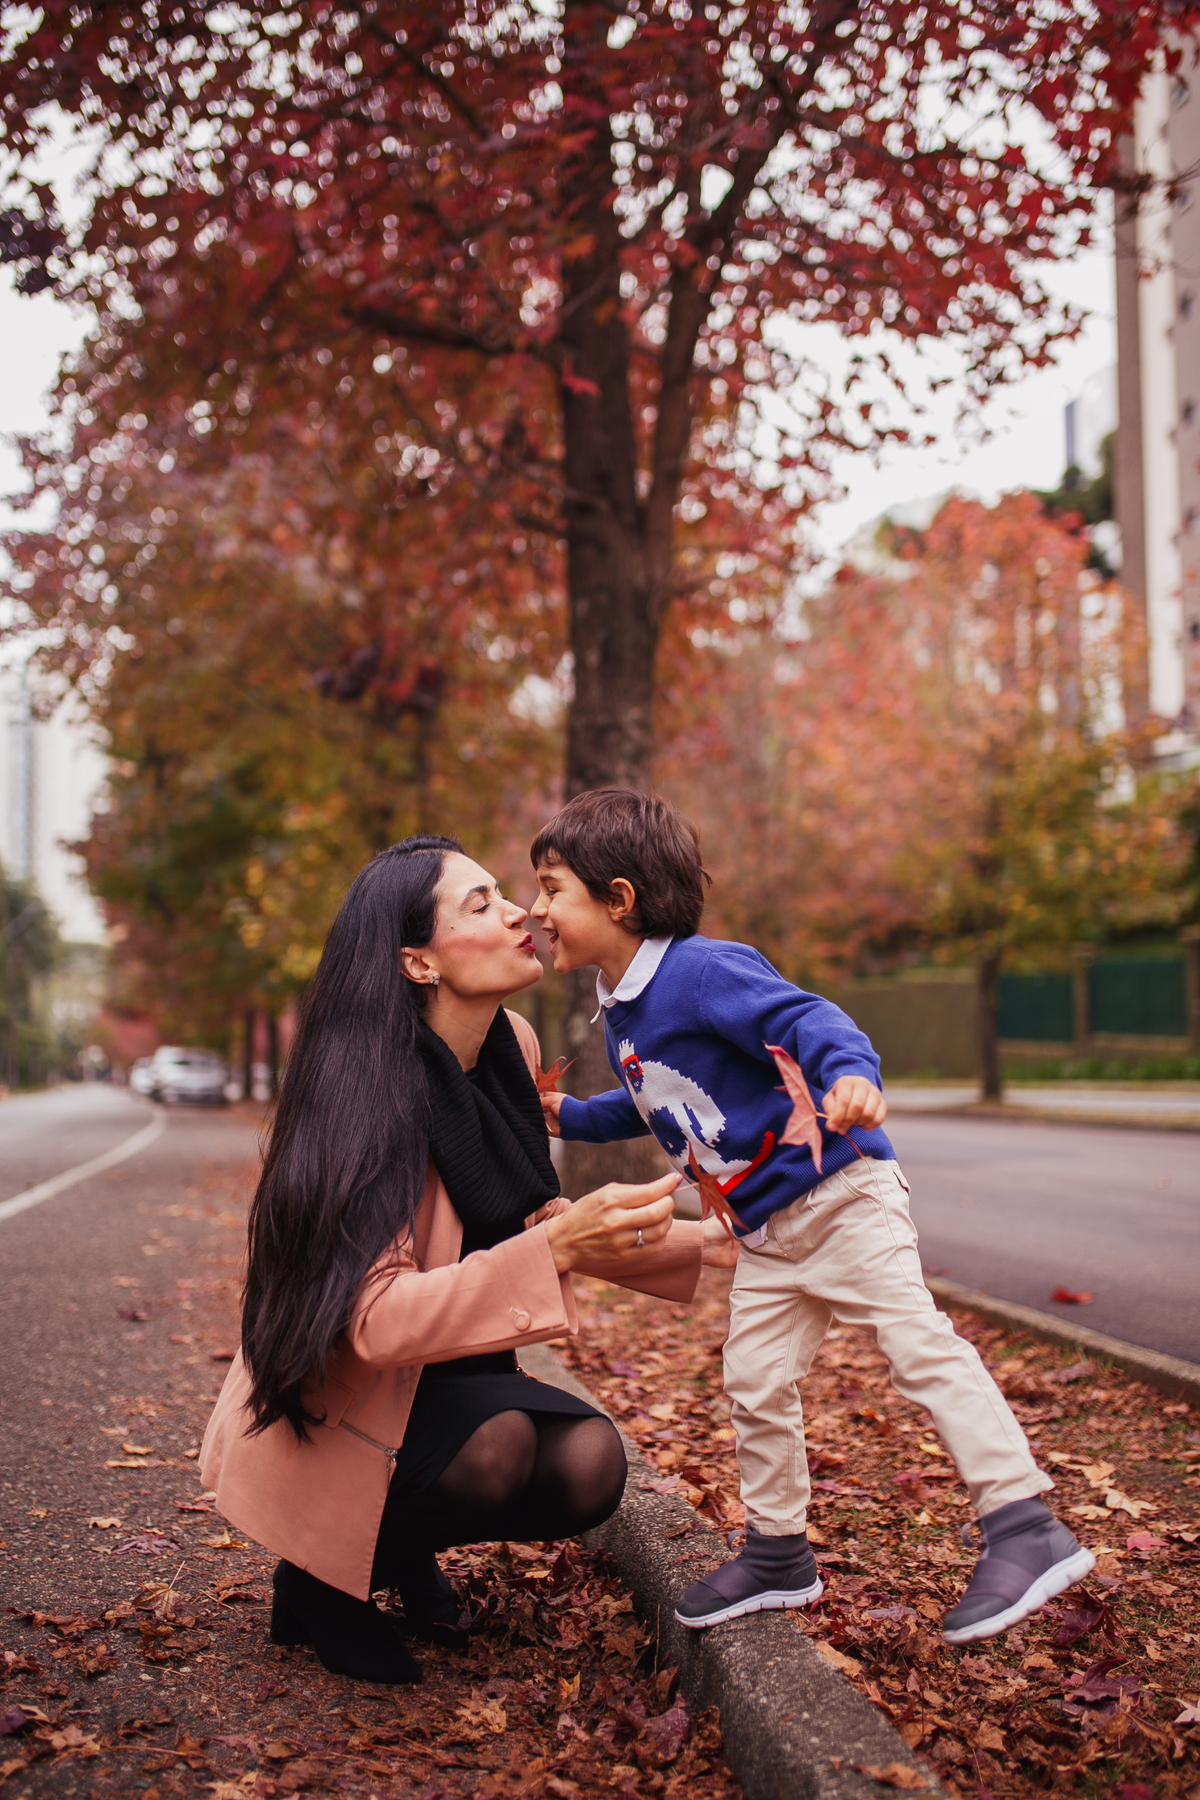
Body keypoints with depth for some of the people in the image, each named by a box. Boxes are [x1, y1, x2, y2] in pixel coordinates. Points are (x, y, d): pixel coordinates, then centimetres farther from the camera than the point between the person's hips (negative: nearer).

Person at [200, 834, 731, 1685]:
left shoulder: (513, 1046, -4)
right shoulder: (368, 1095, -27)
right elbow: (375, 1319, -35)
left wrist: (696, 1240, 12)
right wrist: (556, 1248, -44)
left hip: (447, 1372, 7)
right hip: (328, 1403, -6)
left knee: (590, 1463, -18)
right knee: (496, 1443, -32)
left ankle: (403, 1546, 11)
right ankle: (317, 1579, -3)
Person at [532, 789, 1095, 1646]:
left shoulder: (702, 970, -20)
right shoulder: (620, 1014, 9)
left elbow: (806, 1016, -31)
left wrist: (851, 1071, -49)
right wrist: (567, 1114, 19)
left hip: (840, 1190, -9)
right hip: (765, 1230, 9)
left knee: (921, 1343, -13)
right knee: (756, 1384, 10)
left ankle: (1027, 1529, -8)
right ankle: (779, 1553, 25)